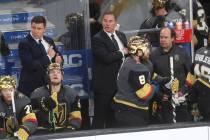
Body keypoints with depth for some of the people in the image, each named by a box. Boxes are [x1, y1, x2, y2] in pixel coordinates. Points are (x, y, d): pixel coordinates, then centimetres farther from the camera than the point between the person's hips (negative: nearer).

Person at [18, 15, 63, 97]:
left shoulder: (49, 41, 11)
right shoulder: (24, 44, -11)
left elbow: (57, 55, 21)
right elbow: (30, 65, -21)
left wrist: (58, 58, -5)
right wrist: (48, 57, -12)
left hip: (49, 83, 6)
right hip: (31, 86, -6)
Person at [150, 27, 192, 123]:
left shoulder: (181, 53, 0)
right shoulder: (154, 56, -1)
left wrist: (184, 90, -6)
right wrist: (159, 95, -5)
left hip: (181, 98, 0)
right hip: (164, 99, 0)